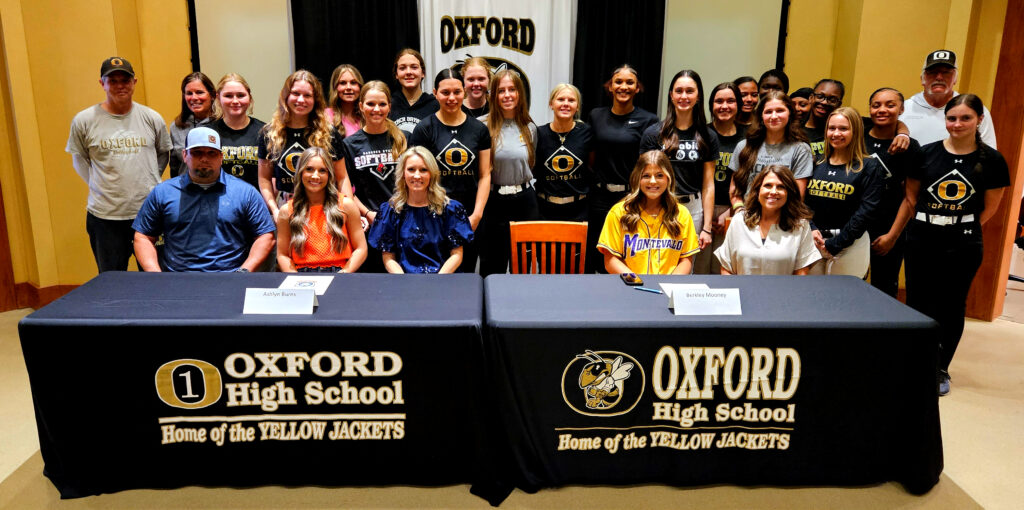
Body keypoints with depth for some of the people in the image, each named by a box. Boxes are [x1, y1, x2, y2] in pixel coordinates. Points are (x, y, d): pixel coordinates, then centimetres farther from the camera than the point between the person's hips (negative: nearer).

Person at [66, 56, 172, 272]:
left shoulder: (152, 118, 3)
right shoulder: (83, 121, -1)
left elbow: (163, 152, 15)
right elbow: (79, 159, 10)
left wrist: (149, 182, 7)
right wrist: (98, 186, 3)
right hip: (105, 215, -1)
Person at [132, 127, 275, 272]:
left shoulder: (245, 192, 12)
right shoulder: (162, 192, 17)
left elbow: (266, 236, 10)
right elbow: (143, 237, 18)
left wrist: (244, 271, -4)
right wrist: (154, 272, 1)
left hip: (229, 275, -2)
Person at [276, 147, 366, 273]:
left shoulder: (346, 205, 6)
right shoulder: (287, 211, 8)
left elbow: (361, 249, 6)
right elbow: (283, 255, 11)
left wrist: (343, 273, -8)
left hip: (339, 272, -1)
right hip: (302, 273, 1)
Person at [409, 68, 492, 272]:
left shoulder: (479, 129, 8)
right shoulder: (424, 129, 0)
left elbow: (484, 175, 7)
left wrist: (476, 215, -3)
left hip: (471, 219, 3)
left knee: (466, 271, 9)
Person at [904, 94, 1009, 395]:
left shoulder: (992, 160, -3)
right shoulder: (926, 153, 0)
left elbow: (990, 208, 3)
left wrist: (963, 229, 2)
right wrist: (931, 222, 4)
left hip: (963, 247, -1)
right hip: (921, 241, 1)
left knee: (951, 306, 8)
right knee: (917, 303, 6)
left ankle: (941, 370, 22)